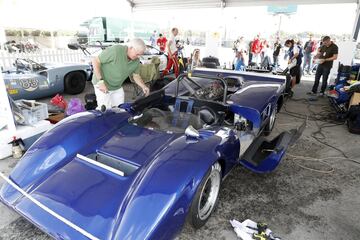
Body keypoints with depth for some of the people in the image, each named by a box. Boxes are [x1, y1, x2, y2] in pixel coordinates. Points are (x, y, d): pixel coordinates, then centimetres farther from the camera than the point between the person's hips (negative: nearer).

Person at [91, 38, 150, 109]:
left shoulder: (136, 61, -7)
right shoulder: (115, 50, -27)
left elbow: (136, 75, 8)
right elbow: (95, 61, -22)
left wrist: (143, 86, -9)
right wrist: (100, 81, -27)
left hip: (118, 87, 6)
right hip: (103, 85, -6)